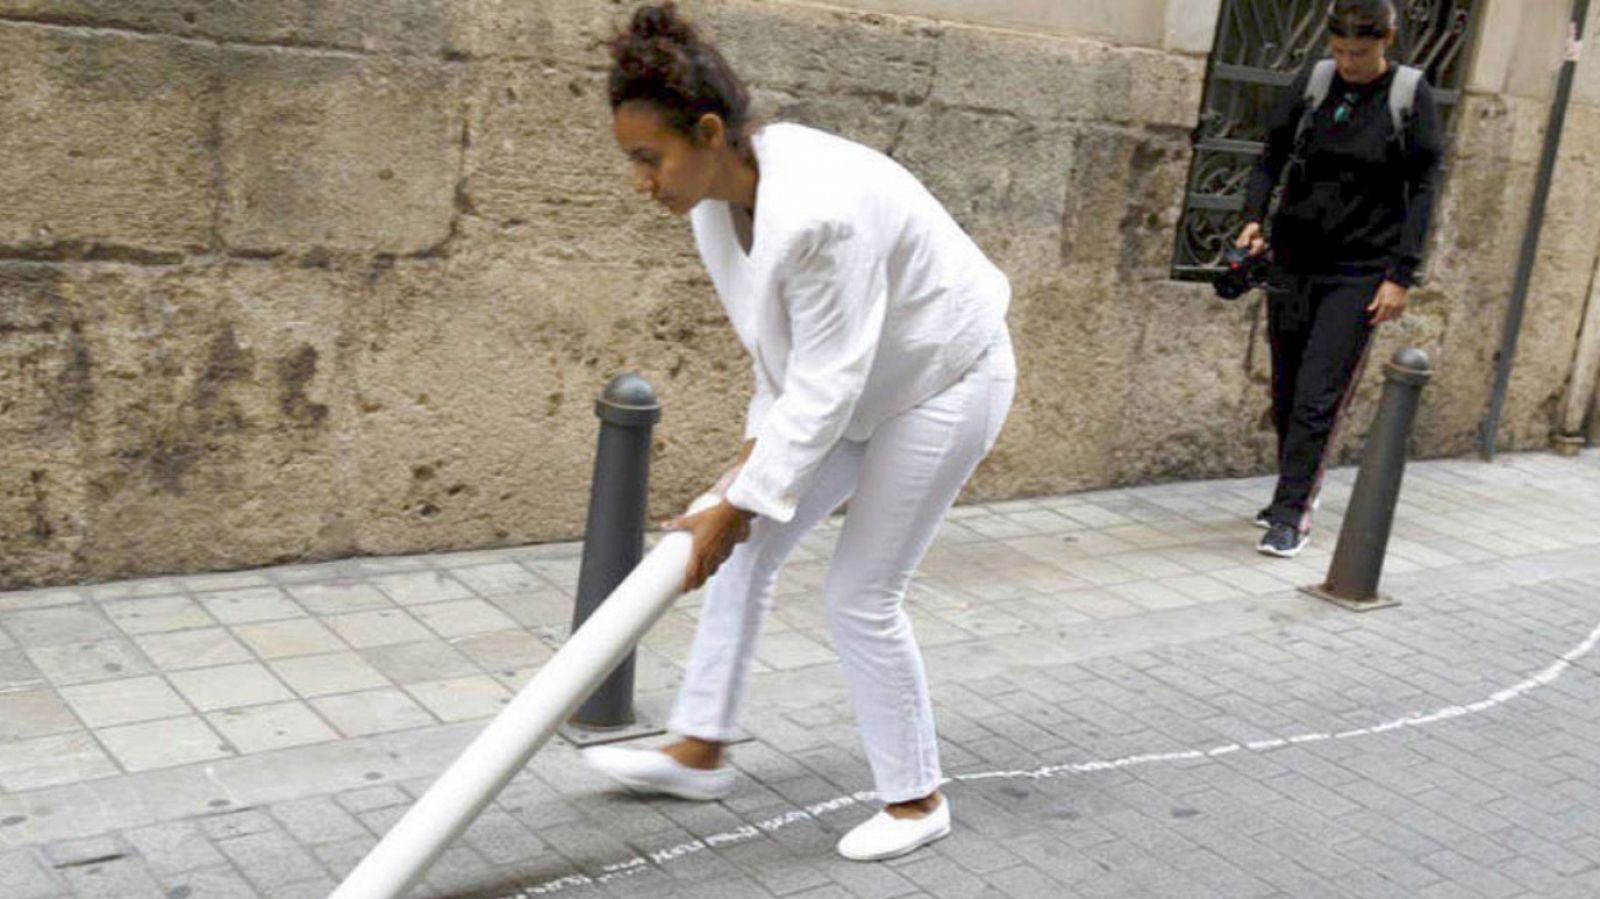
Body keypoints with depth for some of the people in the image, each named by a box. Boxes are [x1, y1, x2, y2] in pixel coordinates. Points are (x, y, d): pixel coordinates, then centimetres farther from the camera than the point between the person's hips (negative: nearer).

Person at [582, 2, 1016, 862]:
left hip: (941, 382, -8)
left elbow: (825, 386, -31)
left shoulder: (817, 212, -37)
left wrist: (736, 506, -25)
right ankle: (700, 749, 22)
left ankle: (916, 798, 17)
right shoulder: (719, 192, -10)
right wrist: (758, 443, 0)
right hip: (858, 380, 9)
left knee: (860, 596, -3)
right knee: (744, 547, 8)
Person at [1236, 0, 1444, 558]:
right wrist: (1254, 217, -9)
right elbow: (1273, 156, 9)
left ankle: (1291, 515, -3)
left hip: (1360, 272, -4)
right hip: (1293, 260, 4)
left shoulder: (1411, 97, -5)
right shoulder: (1312, 83, 2)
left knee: (1318, 398, -9)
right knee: (1286, 395, 10)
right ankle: (1295, 496, 27)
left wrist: (1401, 276, -10)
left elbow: (1422, 192, -4)